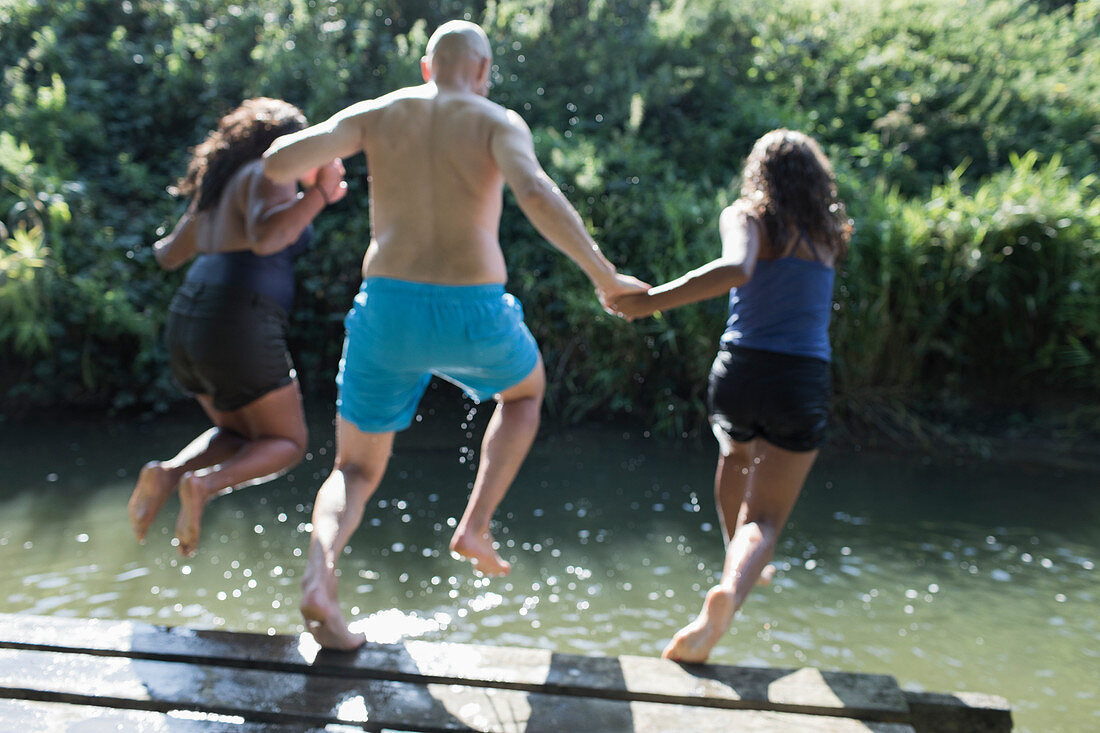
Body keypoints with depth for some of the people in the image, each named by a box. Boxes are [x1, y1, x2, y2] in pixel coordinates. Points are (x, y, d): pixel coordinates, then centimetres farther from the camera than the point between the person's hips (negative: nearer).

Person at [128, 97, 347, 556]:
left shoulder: (221, 187, 20)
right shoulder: (269, 175, -5)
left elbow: (170, 256, 28)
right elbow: (265, 239, -24)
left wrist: (166, 244, 51)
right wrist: (320, 195, -15)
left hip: (188, 326, 8)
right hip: (238, 330, -8)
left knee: (241, 437, 25)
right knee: (287, 445, 9)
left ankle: (168, 474, -1)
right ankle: (205, 485, -17)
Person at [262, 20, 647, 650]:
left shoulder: (376, 114, 11)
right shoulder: (498, 121, 4)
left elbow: (279, 161, -1)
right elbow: (537, 195, -18)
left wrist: (302, 156, 23)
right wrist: (603, 275, -11)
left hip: (387, 313, 2)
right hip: (473, 316, -2)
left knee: (357, 471, 17)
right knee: (526, 390, 33)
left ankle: (319, 577, -14)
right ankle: (476, 525, 18)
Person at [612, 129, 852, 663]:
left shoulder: (746, 216, -1)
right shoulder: (830, 233, 10)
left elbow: (735, 269, -24)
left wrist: (650, 300, -25)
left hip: (740, 370, 0)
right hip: (803, 382, 0)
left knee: (734, 453, 33)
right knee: (764, 519, 2)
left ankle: (740, 566, 48)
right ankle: (729, 593, -29)